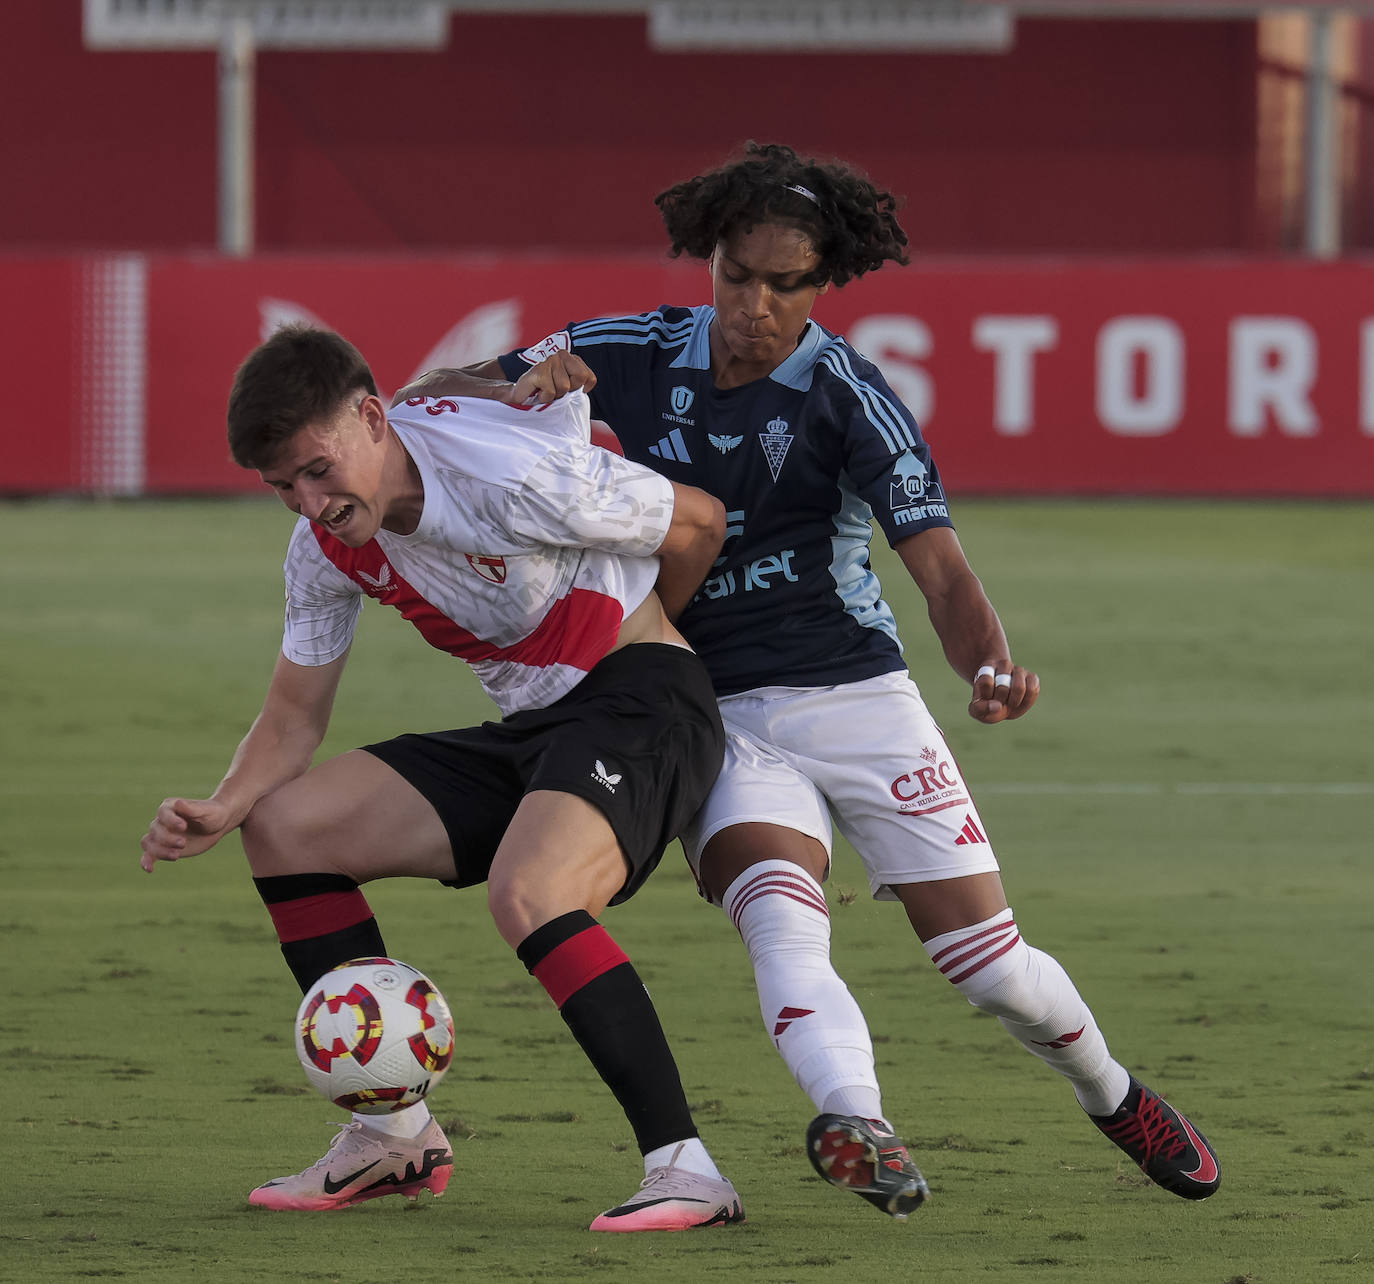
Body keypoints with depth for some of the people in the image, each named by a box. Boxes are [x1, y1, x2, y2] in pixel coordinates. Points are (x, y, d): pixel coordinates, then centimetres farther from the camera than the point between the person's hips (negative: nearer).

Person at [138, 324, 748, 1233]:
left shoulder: (514, 476, -24)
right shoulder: (326, 547, 1)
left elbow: (698, 522, -10)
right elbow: (294, 718, 11)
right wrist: (224, 808, -11)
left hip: (637, 703, -9)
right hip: (526, 731, 9)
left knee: (528, 895, -35)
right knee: (283, 825, 2)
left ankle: (686, 1172, -32)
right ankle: (395, 1134, 9)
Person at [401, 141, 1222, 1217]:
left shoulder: (851, 396, -11)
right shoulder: (627, 359, -3)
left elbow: (939, 566, -21)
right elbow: (420, 402, 3)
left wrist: (989, 669, -42)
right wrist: (512, 394, -20)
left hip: (860, 697, -1)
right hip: (716, 714, 1)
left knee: (993, 968, 0)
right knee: (783, 920, -29)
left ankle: (1113, 1096, 30)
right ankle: (858, 1127, -49)